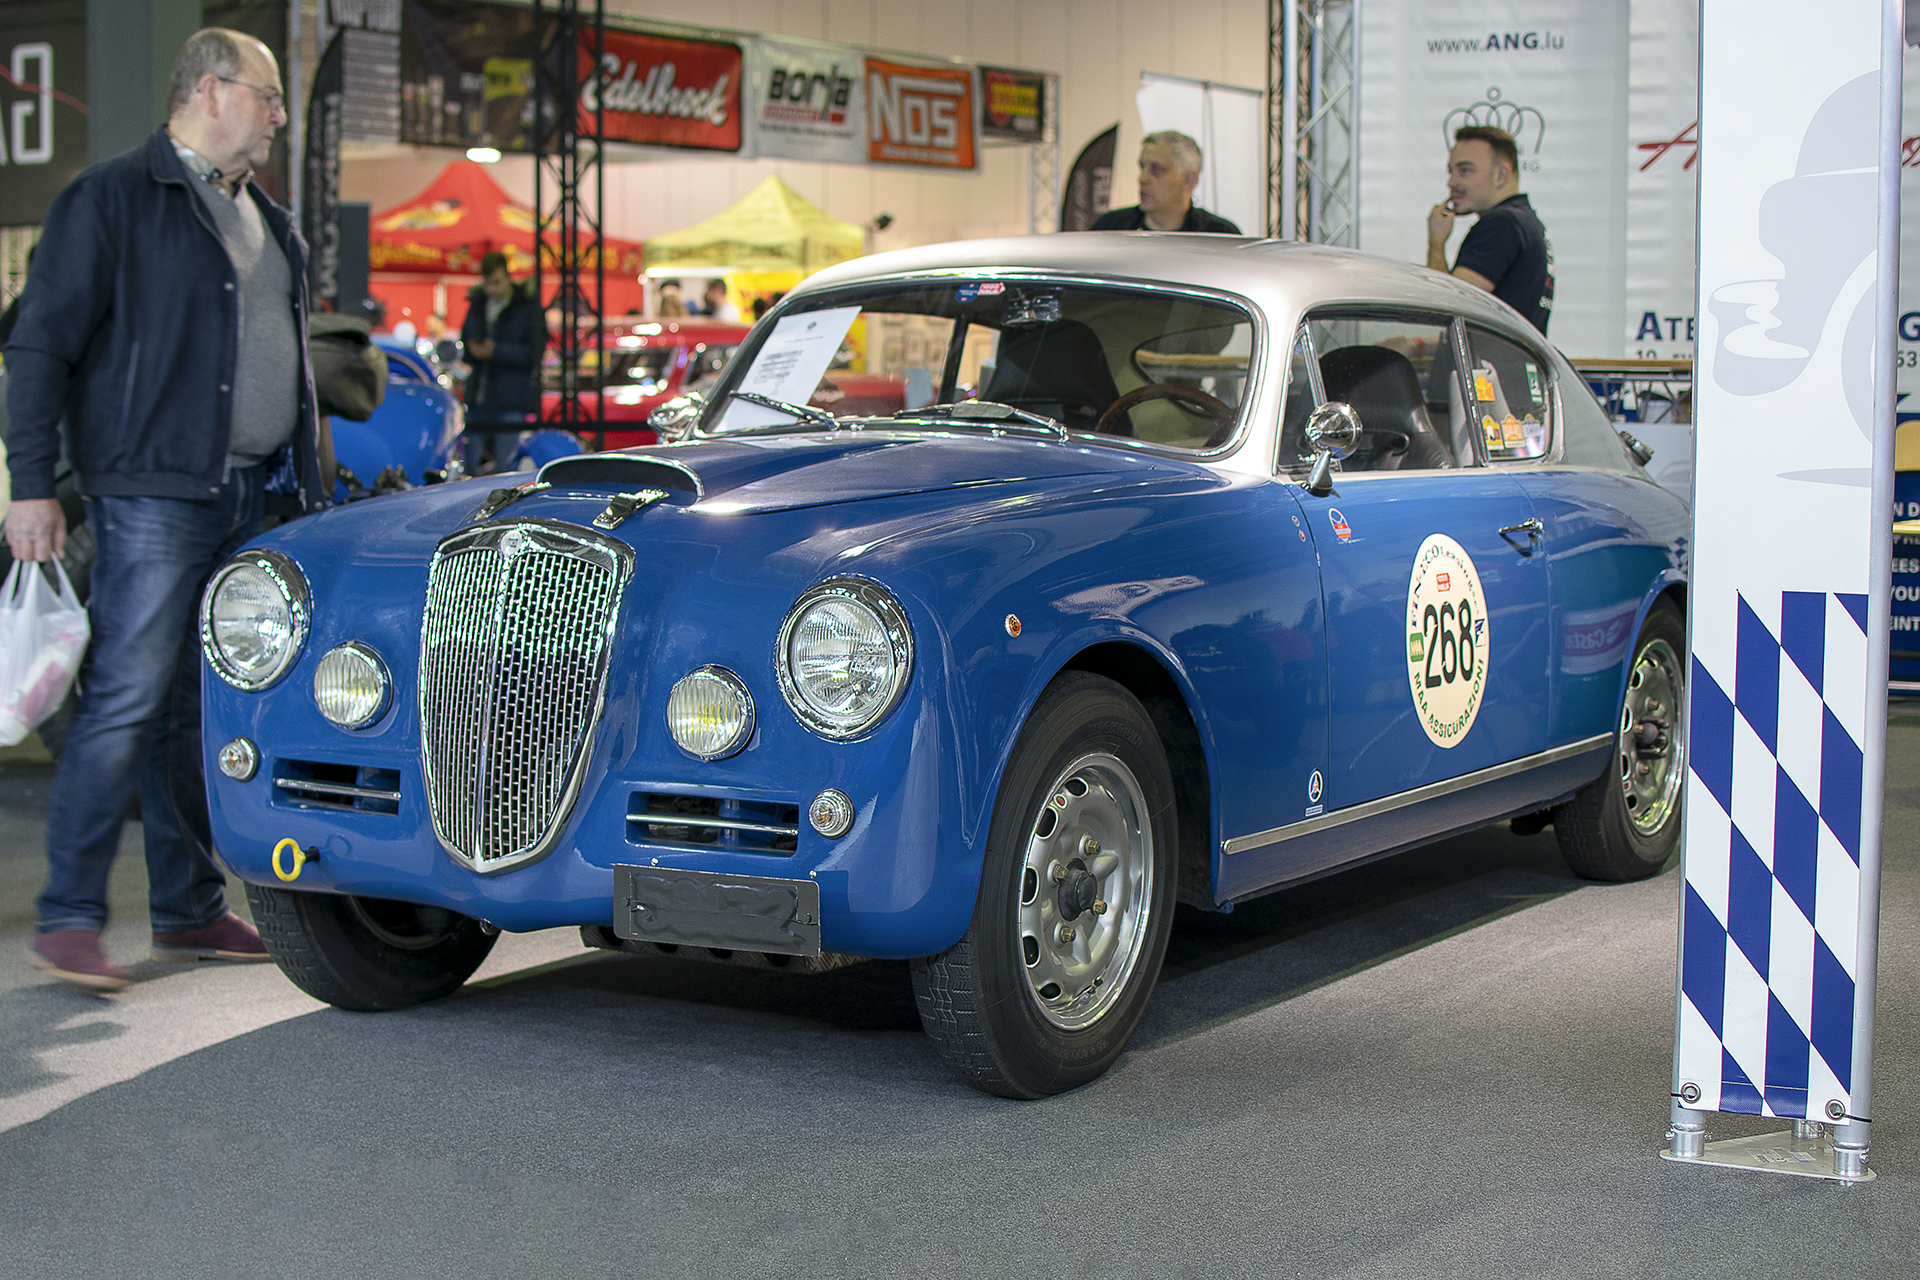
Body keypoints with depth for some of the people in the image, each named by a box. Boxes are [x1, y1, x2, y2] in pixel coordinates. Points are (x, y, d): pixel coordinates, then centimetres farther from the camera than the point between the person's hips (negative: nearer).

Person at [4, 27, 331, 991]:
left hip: (249, 504, 7)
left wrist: (315, 491, 21)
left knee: (208, 711, 10)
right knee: (127, 702, -12)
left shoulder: (270, 224, 20)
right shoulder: (112, 200, -3)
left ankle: (190, 910, 17)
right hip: (153, 493, -7)